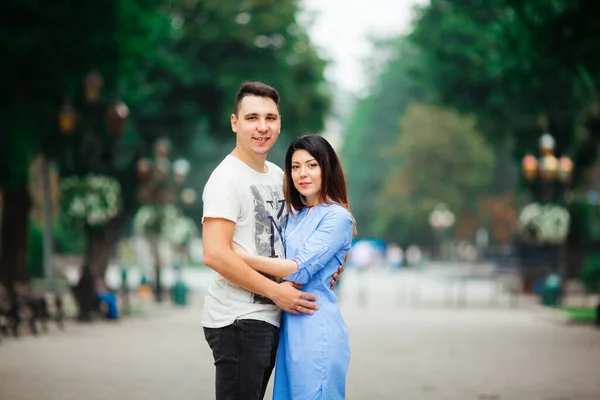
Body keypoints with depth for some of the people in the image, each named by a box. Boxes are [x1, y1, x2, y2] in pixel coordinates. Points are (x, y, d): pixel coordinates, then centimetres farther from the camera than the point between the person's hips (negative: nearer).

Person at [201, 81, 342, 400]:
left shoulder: (277, 175, 13)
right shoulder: (226, 178, -13)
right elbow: (215, 254, -22)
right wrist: (275, 292, -17)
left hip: (268, 316, 9)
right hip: (238, 320, -9)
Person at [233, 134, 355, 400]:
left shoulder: (337, 217, -10)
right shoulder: (295, 215, 15)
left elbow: (300, 270, -18)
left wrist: (242, 256, -17)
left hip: (316, 328, -8)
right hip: (291, 324, 8)